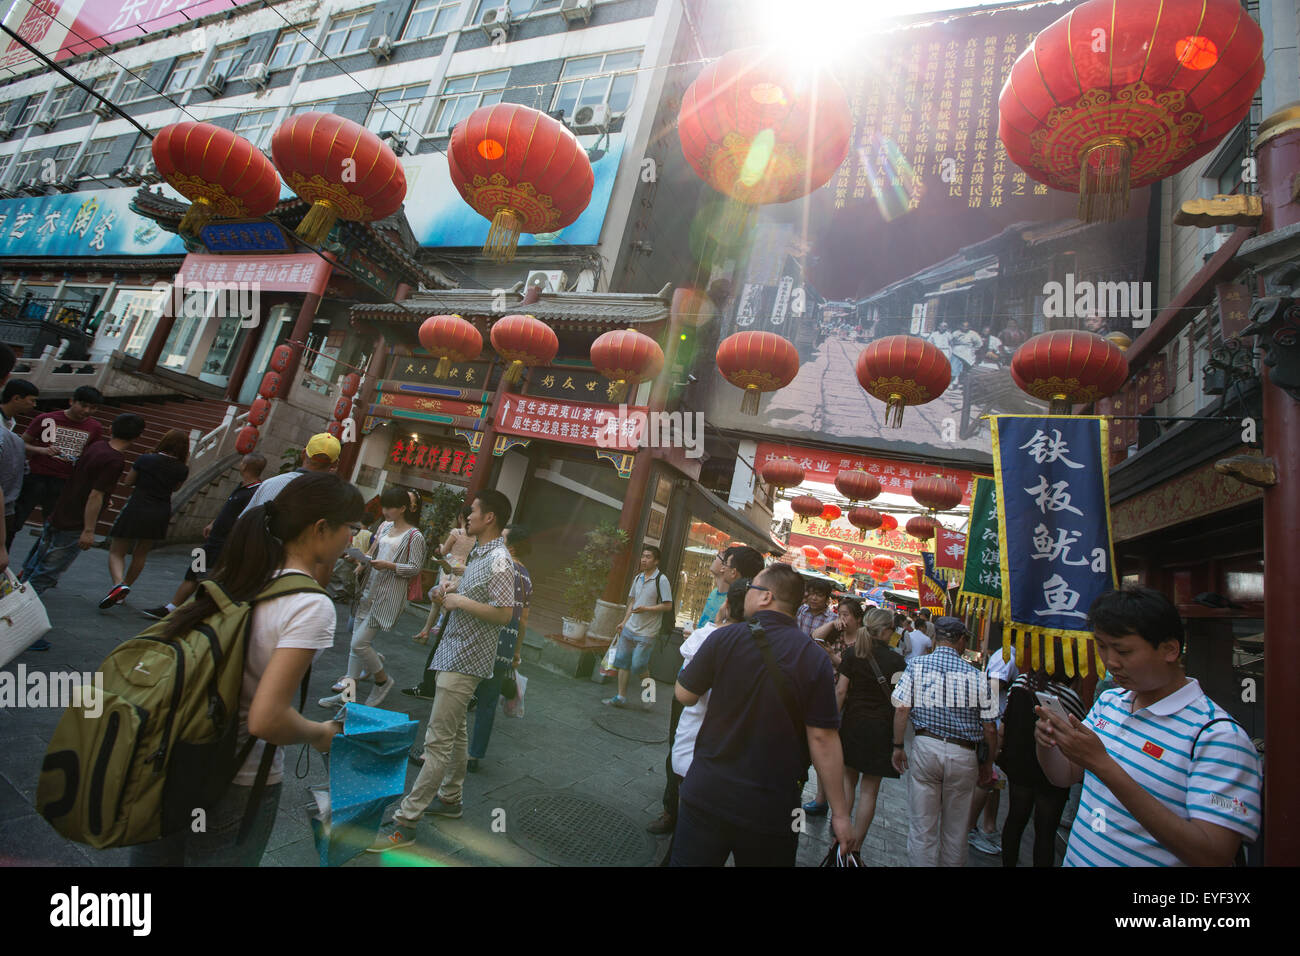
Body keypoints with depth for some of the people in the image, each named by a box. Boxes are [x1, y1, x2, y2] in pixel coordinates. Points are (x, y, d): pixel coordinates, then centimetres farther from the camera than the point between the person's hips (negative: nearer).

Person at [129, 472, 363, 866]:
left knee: (153, 856, 28)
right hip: (238, 787, -6)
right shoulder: (311, 605, -28)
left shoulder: (231, 574, -5)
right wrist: (321, 734, -11)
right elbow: (267, 720, -30)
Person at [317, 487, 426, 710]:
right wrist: (361, 559, 4)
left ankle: (383, 681, 16)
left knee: (360, 643, -8)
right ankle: (348, 693, 18)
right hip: (370, 590, 7)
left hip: (389, 596, -7)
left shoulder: (414, 536, -11)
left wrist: (389, 565, -21)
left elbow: (415, 568, -11)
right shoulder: (385, 527, 11)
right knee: (357, 642, 9)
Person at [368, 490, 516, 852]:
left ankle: (404, 823, 4)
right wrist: (451, 592, 6)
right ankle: (449, 798, 36)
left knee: (438, 740, -4)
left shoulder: (498, 560, -19)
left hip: (465, 660, -11)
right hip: (457, 655, 11)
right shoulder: (478, 554, 12)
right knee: (454, 731, 21)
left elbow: (504, 613, -25)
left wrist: (460, 601, -18)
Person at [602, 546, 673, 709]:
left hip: (646, 633, -7)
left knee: (638, 666, -5)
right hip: (629, 628, 7)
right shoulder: (638, 578, 11)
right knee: (622, 662, 7)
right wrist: (624, 622, 15)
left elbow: (668, 605, -13)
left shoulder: (661, 580, -12)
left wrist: (646, 609, -20)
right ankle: (621, 697, 18)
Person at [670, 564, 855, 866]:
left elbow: (685, 695, -1)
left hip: (706, 794, -1)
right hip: (771, 811, 1)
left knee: (687, 859, 17)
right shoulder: (816, 659, -12)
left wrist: (694, 656, 16)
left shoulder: (724, 638, -13)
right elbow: (822, 738, -11)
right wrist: (840, 814, -1)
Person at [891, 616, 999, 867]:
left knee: (922, 827, 9)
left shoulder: (916, 665, -2)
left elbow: (902, 709, -6)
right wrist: (988, 762, 16)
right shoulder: (975, 675, -1)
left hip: (925, 746, -1)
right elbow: (990, 727, 2)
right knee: (955, 829, 18)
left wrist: (898, 746, 5)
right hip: (964, 755, 1)